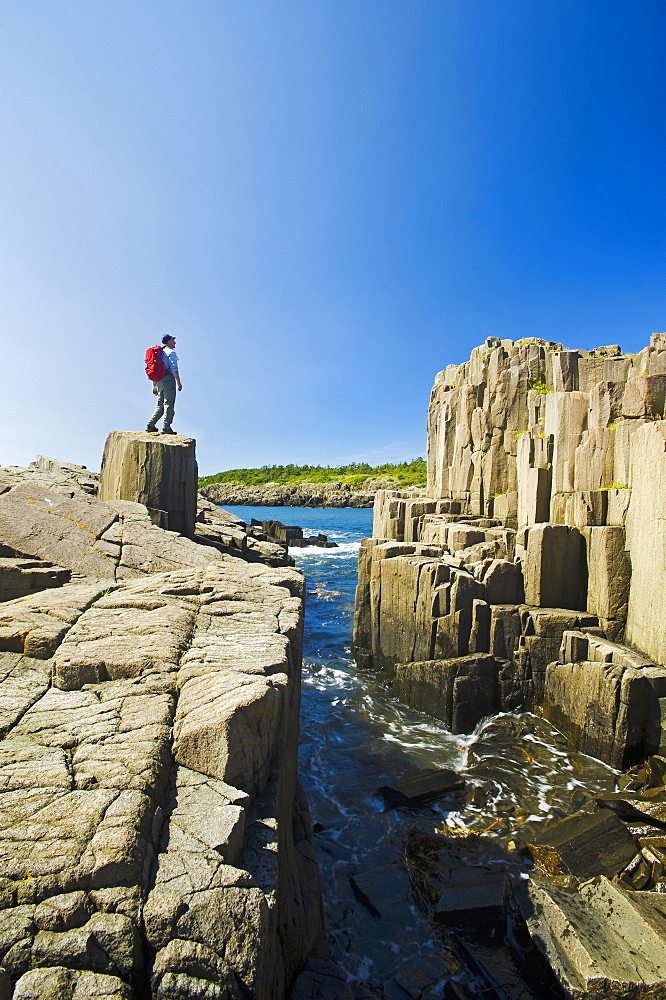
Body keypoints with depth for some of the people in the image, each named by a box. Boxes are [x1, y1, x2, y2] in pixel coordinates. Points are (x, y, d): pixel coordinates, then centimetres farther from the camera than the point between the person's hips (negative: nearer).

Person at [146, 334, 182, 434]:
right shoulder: (171, 352, -3)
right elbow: (174, 368, -14)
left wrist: (154, 386, 21)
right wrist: (179, 382, -15)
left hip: (158, 381, 8)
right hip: (168, 379, -8)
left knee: (160, 405, 13)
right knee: (169, 404, -9)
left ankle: (150, 425, 7)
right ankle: (166, 427, -13)